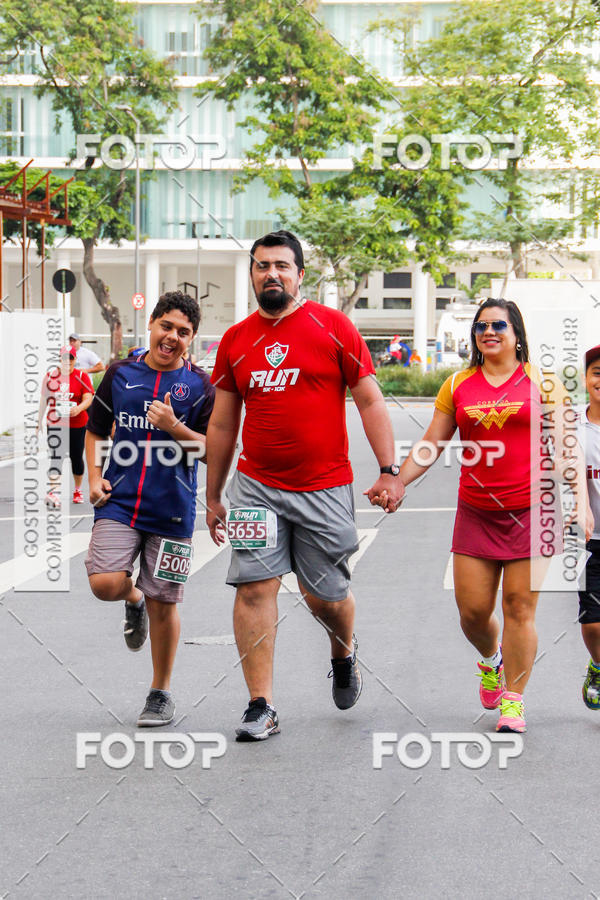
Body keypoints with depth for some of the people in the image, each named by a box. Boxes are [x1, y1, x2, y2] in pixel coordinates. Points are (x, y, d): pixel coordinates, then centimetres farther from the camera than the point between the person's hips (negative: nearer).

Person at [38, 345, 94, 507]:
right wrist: (39, 421, 14)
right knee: (56, 458, -12)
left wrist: (79, 408, -30)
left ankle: (77, 490, 30)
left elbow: (88, 398, -9)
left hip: (77, 425, 0)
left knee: (76, 457, 11)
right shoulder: (50, 376, 4)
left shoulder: (81, 376, -1)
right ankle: (52, 493, -20)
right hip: (55, 425, 0)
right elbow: (44, 399, 12)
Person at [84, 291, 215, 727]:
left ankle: (161, 691, 20)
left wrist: (174, 427, -18)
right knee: (105, 583, -17)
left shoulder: (199, 384, 1)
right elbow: (96, 430, 18)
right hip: (119, 500, 2)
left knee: (164, 604, 2)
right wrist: (95, 478, 4)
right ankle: (134, 598, 21)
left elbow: (212, 449, -2)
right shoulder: (120, 373, 7)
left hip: (172, 510, -1)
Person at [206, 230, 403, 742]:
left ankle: (344, 651, 40)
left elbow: (370, 401, -1)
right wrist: (212, 496, 15)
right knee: (255, 587, -8)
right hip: (255, 485, 2)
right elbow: (222, 424, 14)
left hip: (324, 488, -2)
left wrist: (389, 470, -8)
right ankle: (261, 707, -4)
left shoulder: (334, 327, -1)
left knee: (326, 596, 6)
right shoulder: (235, 340, 7)